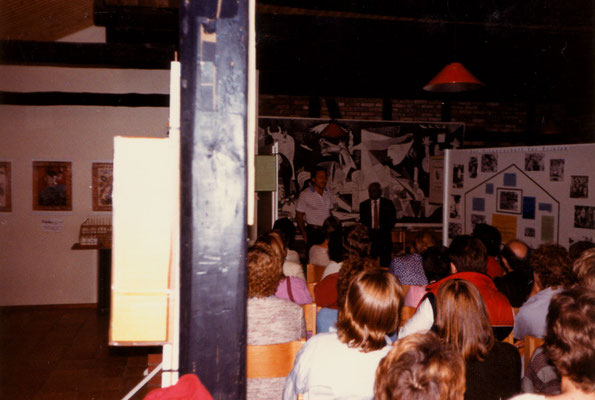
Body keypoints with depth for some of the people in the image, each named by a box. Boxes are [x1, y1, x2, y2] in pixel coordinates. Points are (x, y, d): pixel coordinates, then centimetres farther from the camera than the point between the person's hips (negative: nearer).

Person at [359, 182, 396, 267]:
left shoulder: (388, 203, 6)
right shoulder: (363, 204, 10)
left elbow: (393, 219, 7)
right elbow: (362, 221, 12)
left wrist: (385, 230, -4)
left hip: (384, 235, -1)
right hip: (369, 235, 1)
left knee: (385, 262, -5)